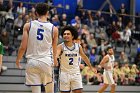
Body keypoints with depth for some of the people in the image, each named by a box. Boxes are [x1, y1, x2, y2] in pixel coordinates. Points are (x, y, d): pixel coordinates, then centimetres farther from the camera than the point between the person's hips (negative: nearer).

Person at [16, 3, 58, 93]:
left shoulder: (28, 25, -1)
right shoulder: (54, 29, 1)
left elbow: (23, 47, -3)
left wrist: (18, 59, 15)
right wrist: (55, 59, 33)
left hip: (32, 62, 0)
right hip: (47, 62, 0)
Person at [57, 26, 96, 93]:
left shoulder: (78, 46, 2)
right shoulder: (61, 46, -9)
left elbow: (84, 57, 17)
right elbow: (56, 54, -29)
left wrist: (91, 67, 26)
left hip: (76, 73, 3)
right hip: (64, 74, -2)